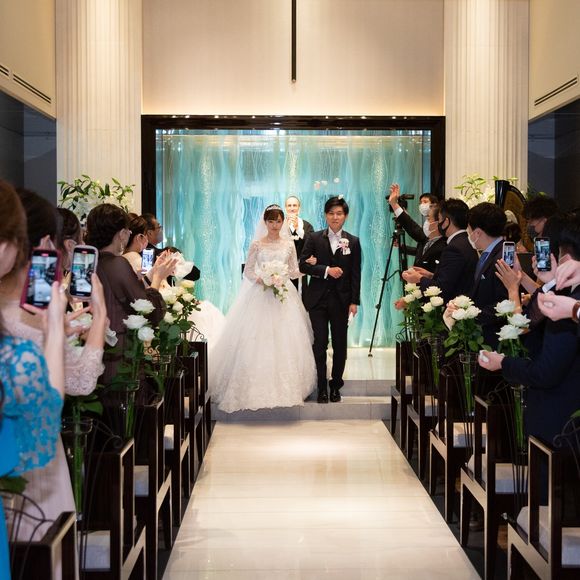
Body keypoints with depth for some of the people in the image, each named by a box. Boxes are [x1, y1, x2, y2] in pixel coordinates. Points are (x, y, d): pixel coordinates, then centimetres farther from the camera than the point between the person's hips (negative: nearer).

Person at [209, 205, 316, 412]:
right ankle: (258, 387, 2)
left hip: (284, 296, 2)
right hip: (261, 296, -2)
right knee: (258, 342, -6)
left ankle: (286, 387, 7)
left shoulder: (289, 244, 9)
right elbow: (248, 271, 2)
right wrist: (261, 280, -15)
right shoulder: (257, 245, 3)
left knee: (285, 341, -1)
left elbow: (295, 271, 10)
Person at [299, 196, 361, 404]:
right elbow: (303, 265, -4)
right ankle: (321, 388, 7)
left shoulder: (353, 242, 5)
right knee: (320, 344, -2)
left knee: (340, 344, 6)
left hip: (341, 300, 1)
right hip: (318, 299, -1)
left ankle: (336, 385, 18)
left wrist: (354, 301, -3)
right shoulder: (314, 238, 3)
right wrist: (326, 270, -15)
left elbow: (355, 274, 3)